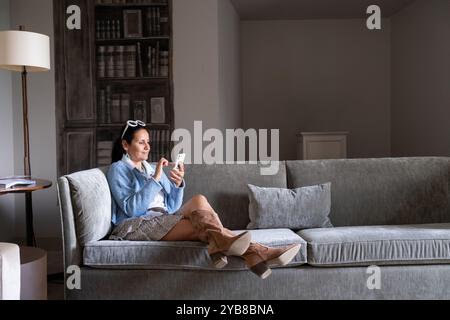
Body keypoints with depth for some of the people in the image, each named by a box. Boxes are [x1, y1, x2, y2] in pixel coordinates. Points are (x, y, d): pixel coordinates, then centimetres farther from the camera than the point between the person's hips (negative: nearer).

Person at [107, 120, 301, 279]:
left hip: (162, 221, 7)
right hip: (135, 226, -7)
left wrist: (178, 184, -6)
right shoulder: (118, 169, 3)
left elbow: (171, 208, 13)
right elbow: (131, 208, -14)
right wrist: (155, 179, -18)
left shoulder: (151, 168, 23)